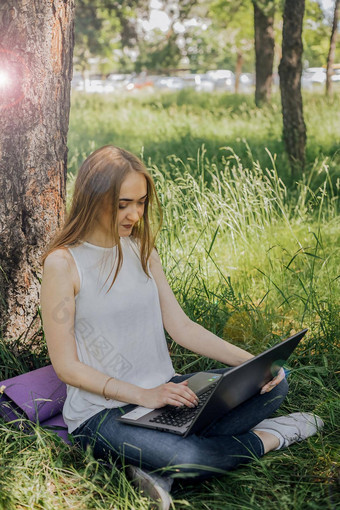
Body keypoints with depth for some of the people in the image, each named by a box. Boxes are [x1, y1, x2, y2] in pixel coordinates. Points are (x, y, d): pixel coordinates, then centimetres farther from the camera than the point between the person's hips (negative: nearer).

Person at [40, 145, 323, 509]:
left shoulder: (141, 249, 8)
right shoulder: (63, 263, -12)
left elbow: (180, 327, 7)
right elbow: (67, 366, -12)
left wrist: (252, 362, -7)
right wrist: (143, 396, -22)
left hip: (163, 391, 7)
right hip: (102, 411, -7)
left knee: (274, 383, -8)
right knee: (185, 457, -36)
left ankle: (163, 468, -19)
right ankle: (264, 438, -3)